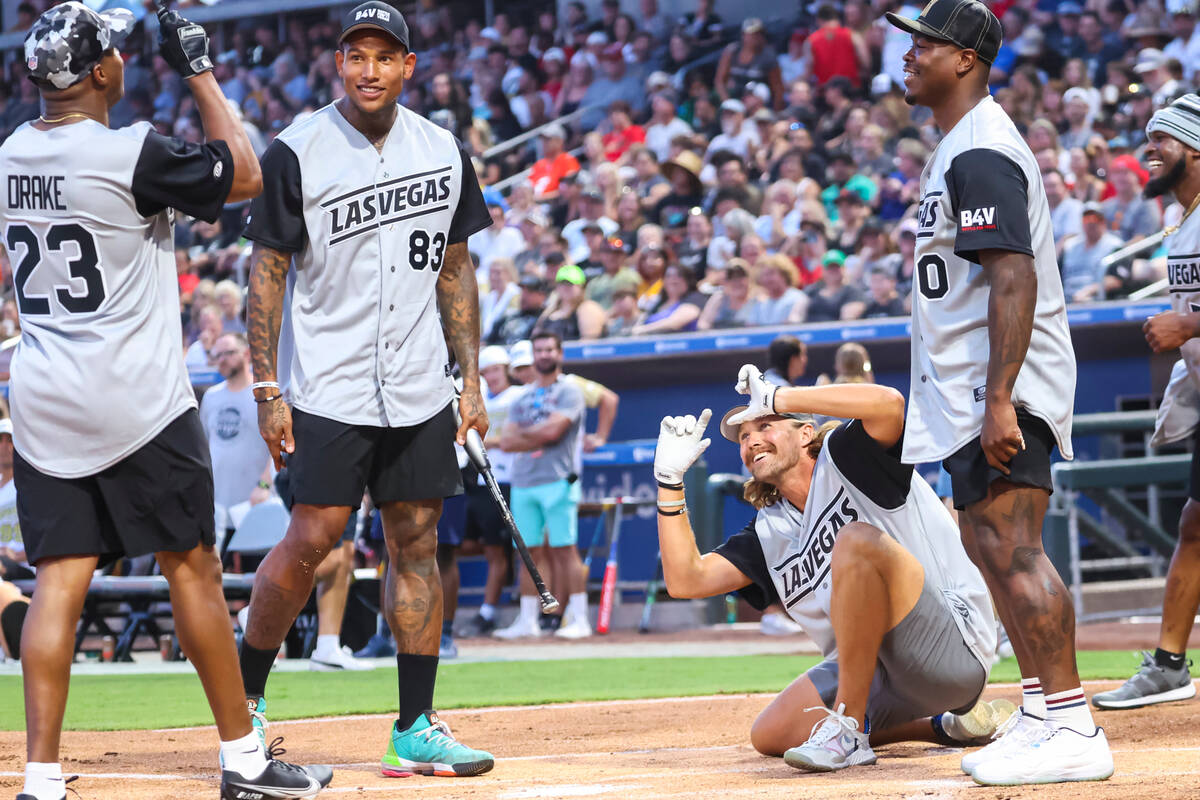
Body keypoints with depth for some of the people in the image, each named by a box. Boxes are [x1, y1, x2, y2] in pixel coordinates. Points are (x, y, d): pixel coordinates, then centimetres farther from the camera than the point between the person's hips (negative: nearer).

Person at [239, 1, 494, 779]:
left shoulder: (444, 151, 6)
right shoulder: (298, 152, -7)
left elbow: (456, 271, 13)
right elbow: (268, 272, -5)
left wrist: (472, 380, 9)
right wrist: (267, 388, -10)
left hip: (420, 392, 4)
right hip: (328, 386, -4)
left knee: (417, 545, 4)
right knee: (312, 540, -9)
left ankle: (416, 729, 8)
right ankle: (244, 696, 10)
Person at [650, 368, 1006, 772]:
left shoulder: (844, 458, -1)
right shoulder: (769, 531, 18)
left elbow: (888, 404, -24)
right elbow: (685, 580, 12)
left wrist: (774, 399, -16)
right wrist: (670, 480, 8)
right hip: (879, 676, 9)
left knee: (856, 539, -29)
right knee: (771, 735, 6)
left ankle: (850, 731, -24)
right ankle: (947, 724, 14)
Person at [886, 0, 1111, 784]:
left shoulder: (980, 153, -15)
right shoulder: (963, 146, 18)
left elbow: (1015, 278, -24)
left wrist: (999, 399, -30)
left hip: (1002, 392, -11)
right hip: (973, 395, 11)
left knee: (1012, 549, -14)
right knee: (991, 544, 14)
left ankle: (1073, 730, -15)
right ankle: (1044, 715, 20)